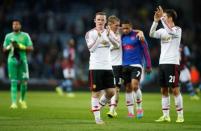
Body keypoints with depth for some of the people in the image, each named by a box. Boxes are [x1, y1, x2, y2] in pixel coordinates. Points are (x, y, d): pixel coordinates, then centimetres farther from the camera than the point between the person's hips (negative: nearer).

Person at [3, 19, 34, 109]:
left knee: (24, 81, -2)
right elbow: (4, 49, 12)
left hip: (22, 60, 0)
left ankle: (22, 100, 21)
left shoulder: (25, 36, 6)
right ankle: (14, 102, -4)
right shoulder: (8, 36, 10)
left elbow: (31, 48, 1)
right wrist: (10, 46, -9)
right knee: (13, 82, -4)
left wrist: (20, 46, -12)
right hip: (12, 60, 1)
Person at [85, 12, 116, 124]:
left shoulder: (108, 32, 10)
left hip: (107, 67, 4)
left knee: (111, 92, 1)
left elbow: (117, 45, -4)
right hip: (95, 67, -4)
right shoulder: (90, 33, -2)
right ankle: (97, 117, 4)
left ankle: (99, 105, 26)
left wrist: (109, 36, -21)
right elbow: (91, 48, -15)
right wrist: (99, 36, -23)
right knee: (96, 92, -2)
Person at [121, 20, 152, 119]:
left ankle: (139, 108, -1)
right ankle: (130, 112, 10)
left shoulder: (137, 35, -3)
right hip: (125, 65, 5)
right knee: (128, 88, 4)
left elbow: (145, 50, -2)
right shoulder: (122, 37, 10)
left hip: (136, 65, -5)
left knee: (134, 86, -18)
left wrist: (148, 65, -4)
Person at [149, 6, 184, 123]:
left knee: (175, 89, -6)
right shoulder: (163, 30, 12)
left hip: (172, 63, -7)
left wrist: (162, 18, -26)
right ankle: (166, 116, 11)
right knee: (164, 90, 7)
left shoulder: (177, 30, -5)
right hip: (162, 63, 7)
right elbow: (151, 34, -3)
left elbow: (170, 31, -27)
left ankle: (180, 115, -1)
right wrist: (156, 21, -14)